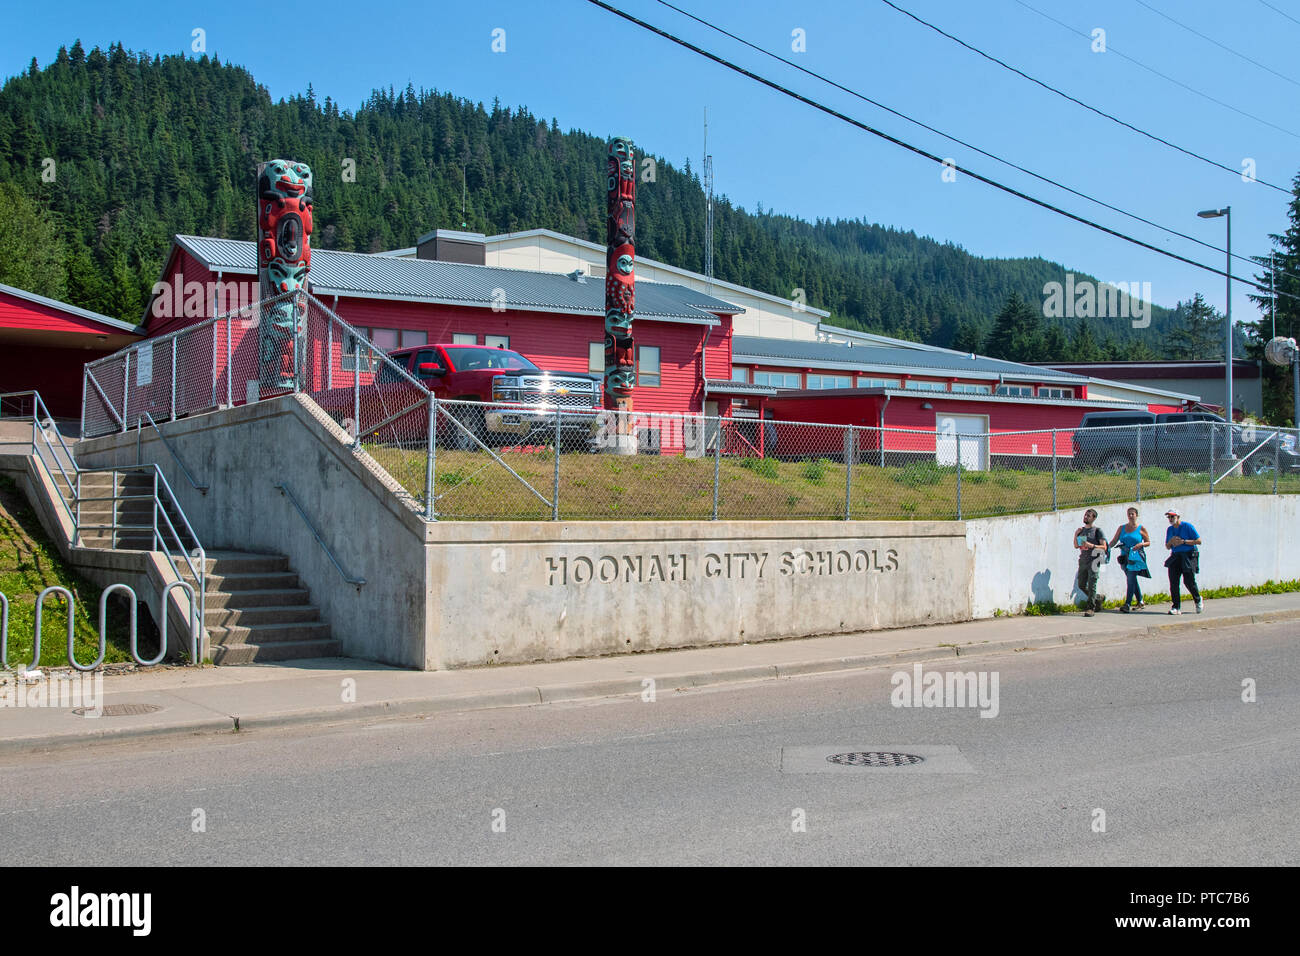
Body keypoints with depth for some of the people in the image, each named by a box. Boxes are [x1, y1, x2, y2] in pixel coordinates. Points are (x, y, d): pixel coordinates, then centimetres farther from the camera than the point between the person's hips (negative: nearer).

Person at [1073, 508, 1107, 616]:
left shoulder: (1097, 531, 0)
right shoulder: (1081, 530, 16)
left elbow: (1104, 547, -5)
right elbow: (1076, 546, 16)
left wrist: (1092, 545, -18)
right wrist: (1076, 535, 2)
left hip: (1093, 561, -6)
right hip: (1083, 561, 6)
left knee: (1092, 585, -10)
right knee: (1081, 585, 7)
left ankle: (1091, 608, -9)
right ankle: (1095, 600, 27)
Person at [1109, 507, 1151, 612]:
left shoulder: (1141, 529, 3)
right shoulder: (1122, 528, 12)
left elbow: (1148, 542, 7)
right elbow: (1114, 541, 11)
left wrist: (1141, 544, -13)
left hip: (1136, 557, -5)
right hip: (1125, 557, 5)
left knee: (1131, 579, -14)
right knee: (1132, 580, 10)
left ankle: (1127, 604, -19)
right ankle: (1140, 602, 24)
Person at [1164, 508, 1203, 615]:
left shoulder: (1187, 526, -5)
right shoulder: (1169, 529, 13)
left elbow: (1198, 541, -8)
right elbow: (1167, 546, 16)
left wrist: (1183, 541, -14)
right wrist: (1171, 541, -6)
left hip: (1188, 557, -5)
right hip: (1175, 557, 5)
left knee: (1189, 581, -7)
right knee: (1173, 582, -6)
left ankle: (1198, 601, 21)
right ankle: (1176, 607, -3)